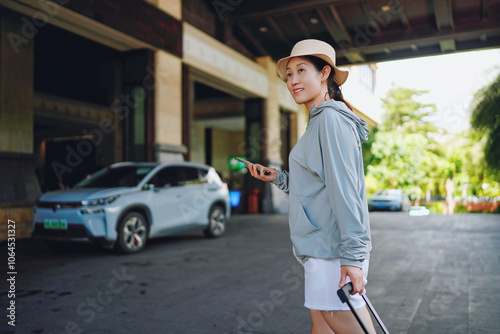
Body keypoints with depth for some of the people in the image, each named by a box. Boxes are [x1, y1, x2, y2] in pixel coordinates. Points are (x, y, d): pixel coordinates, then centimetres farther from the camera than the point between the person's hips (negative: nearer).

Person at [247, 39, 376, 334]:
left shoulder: (331, 117, -12)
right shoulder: (318, 122, 19)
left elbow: (344, 188, -20)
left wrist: (353, 255, -22)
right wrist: (278, 177, 15)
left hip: (332, 248, -10)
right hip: (320, 248, 10)